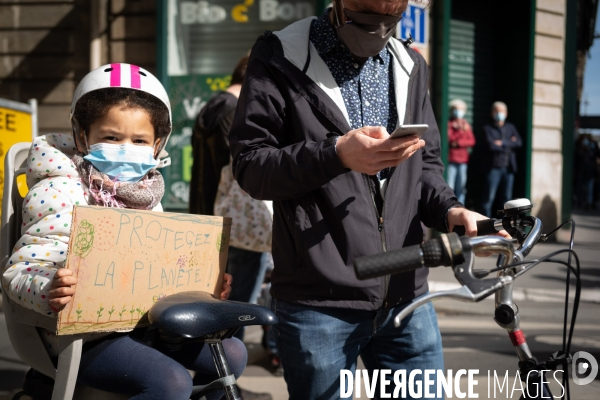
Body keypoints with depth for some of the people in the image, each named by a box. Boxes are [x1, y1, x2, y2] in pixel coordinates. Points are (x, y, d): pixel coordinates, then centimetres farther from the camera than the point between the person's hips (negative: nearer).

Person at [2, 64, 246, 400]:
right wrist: (49, 292, -43)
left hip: (145, 324, 8)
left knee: (232, 353, 2)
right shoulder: (60, 195, -13)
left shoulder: (147, 195, 10)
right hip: (86, 338, -8)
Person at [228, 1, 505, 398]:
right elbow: (250, 164, -6)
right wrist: (336, 154, -22)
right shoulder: (281, 56, -2)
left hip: (406, 296, 4)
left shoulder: (410, 66, 13)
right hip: (319, 304, -4)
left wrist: (449, 210, -3)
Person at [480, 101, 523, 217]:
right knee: (489, 198, -7)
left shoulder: (511, 127, 16)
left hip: (509, 167, 4)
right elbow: (490, 145, -10)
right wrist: (508, 144, -4)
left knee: (506, 198, 7)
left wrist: (502, 143, -8)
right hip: (494, 167, -4)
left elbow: (519, 142, 1)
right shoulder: (488, 128, 5)